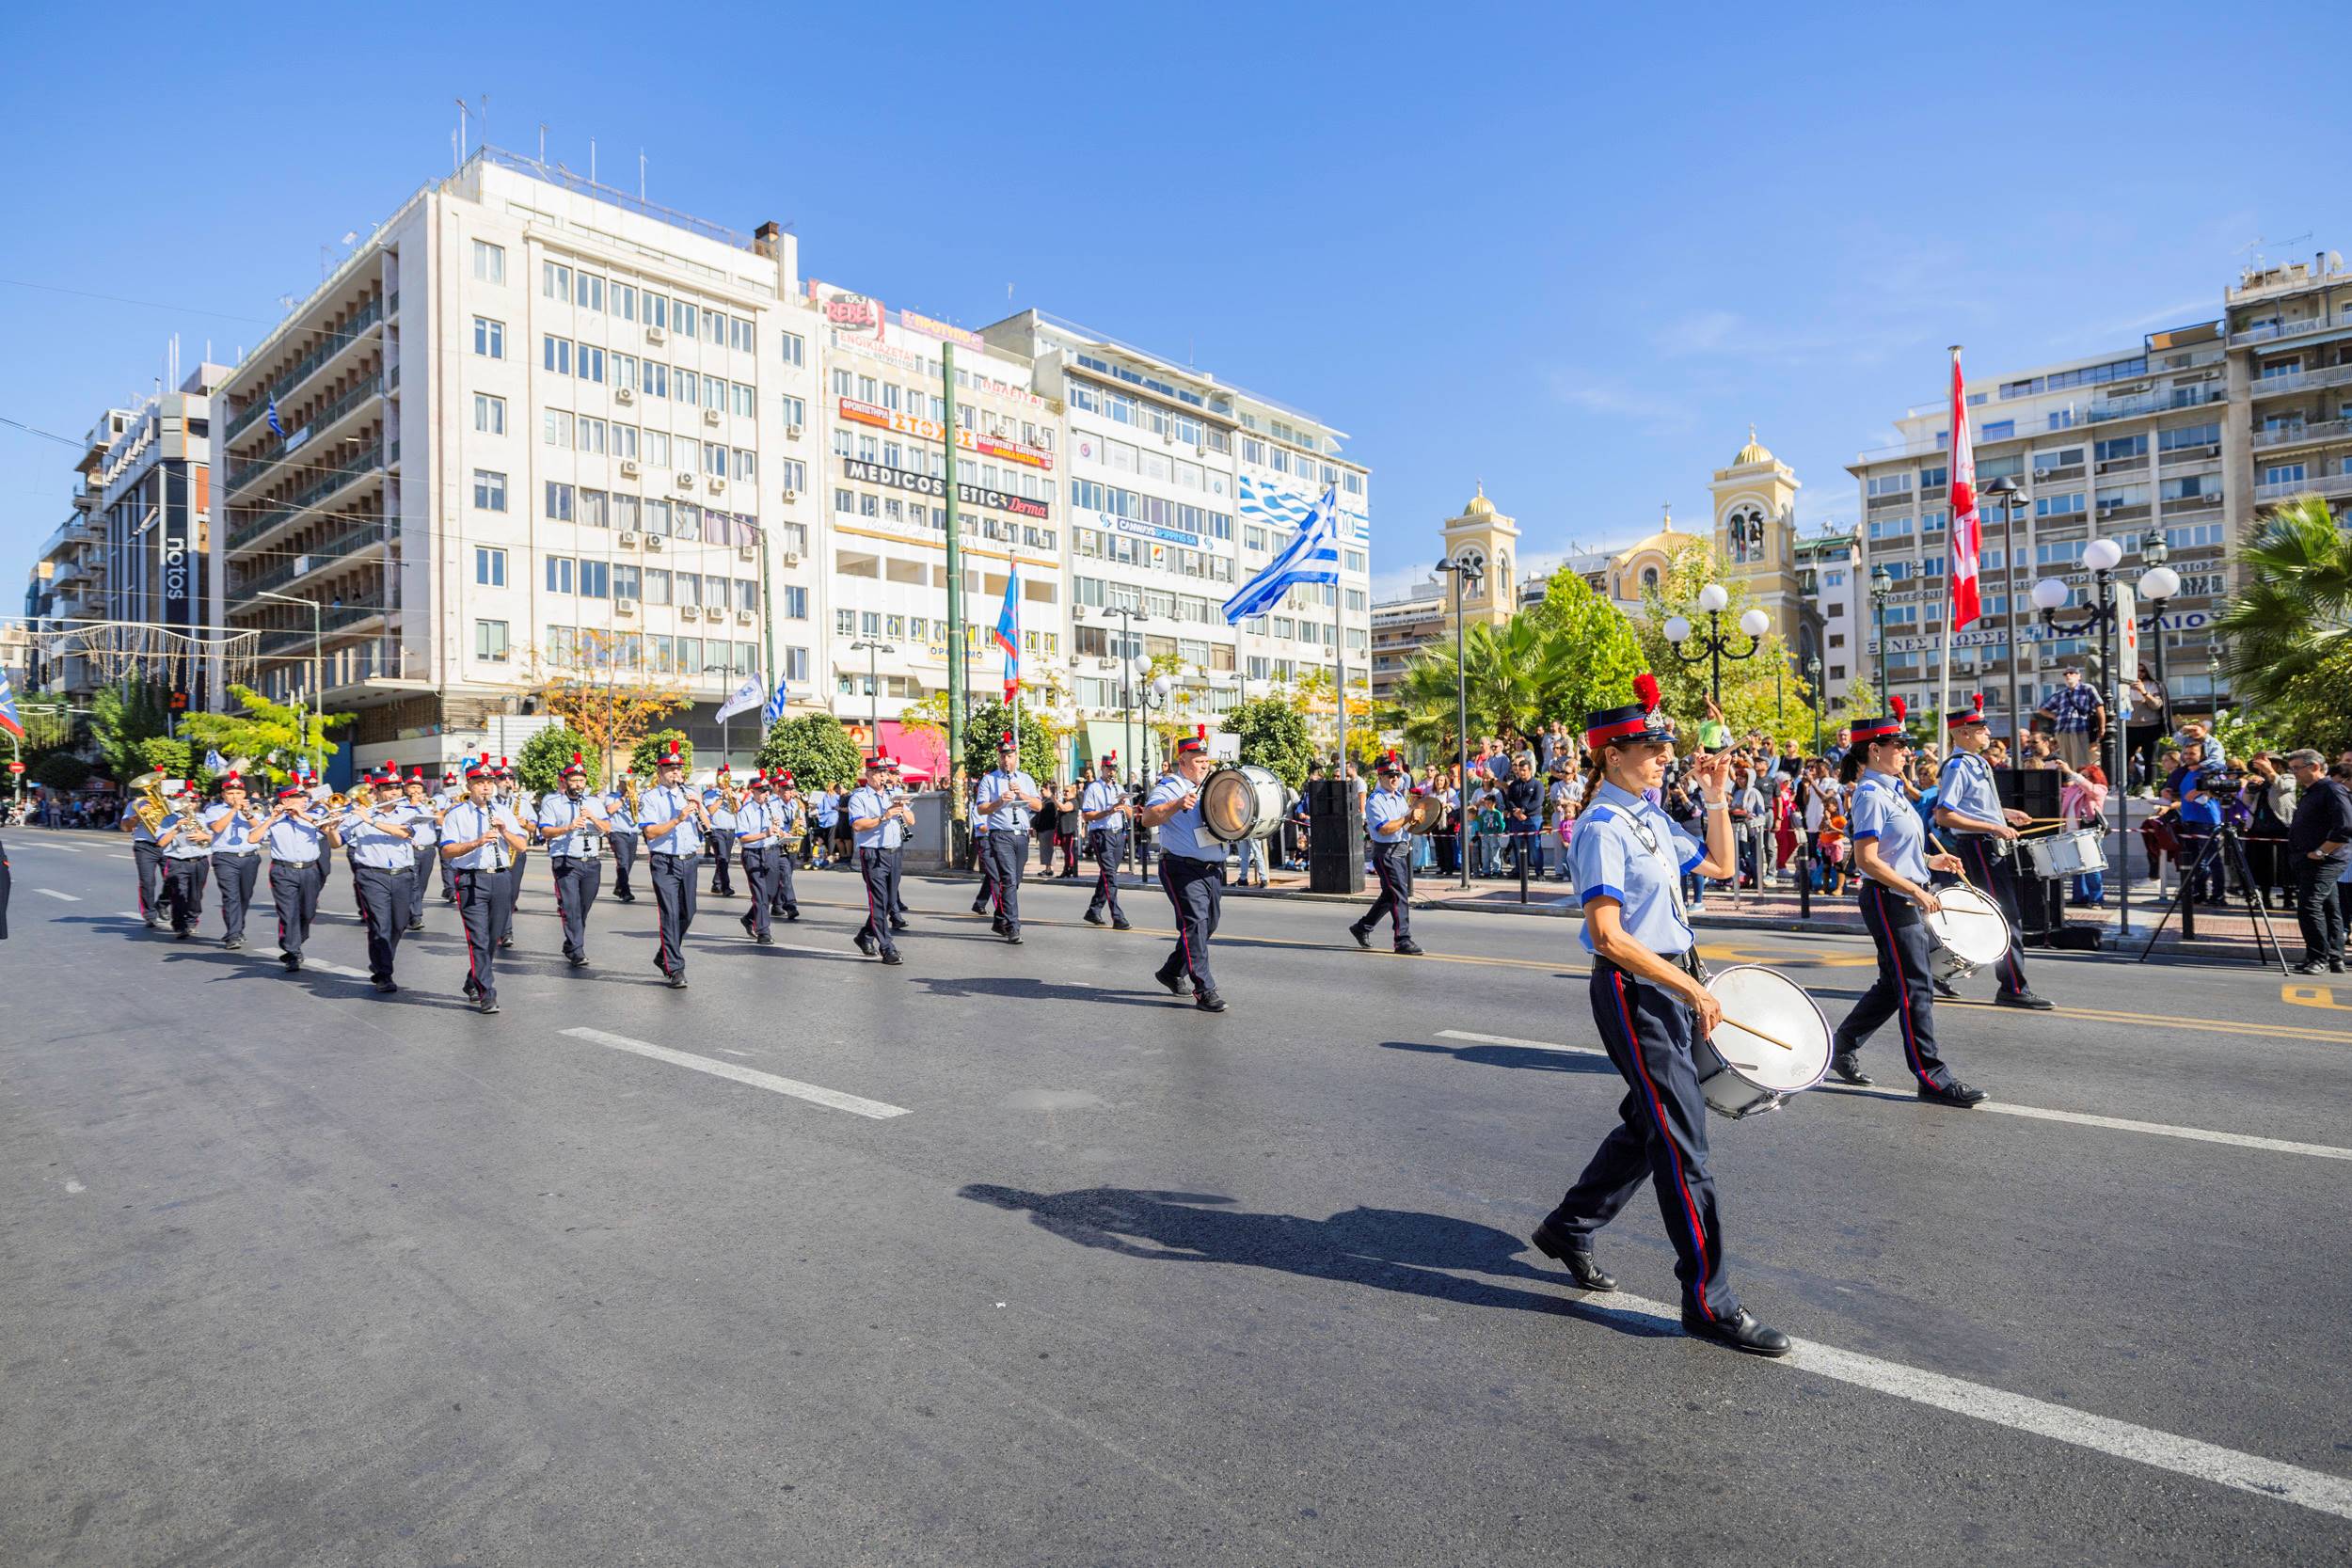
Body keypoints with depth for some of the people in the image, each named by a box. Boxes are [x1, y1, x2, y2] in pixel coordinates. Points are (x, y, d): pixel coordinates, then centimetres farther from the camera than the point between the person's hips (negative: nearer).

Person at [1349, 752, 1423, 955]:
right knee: (1399, 895, -10)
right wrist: (1407, 818, -21)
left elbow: (1407, 825, 21)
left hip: (1403, 850, 9)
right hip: (1386, 852, -9)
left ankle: (1362, 928, 29)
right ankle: (1402, 940, -4)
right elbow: (1385, 829, -21)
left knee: (1389, 895, 16)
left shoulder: (1400, 797, 15)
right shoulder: (1375, 801, -12)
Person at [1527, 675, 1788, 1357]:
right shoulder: (1602, 826, -17)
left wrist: (1717, 795, 14)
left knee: (1647, 1126, 19)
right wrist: (1691, 988, -23)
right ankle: (1709, 1301, 10)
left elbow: (1720, 865, 23)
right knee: (1681, 1139, -3)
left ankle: (1567, 1229, 35)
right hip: (1632, 991, -10)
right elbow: (1607, 936, -24)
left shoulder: (1651, 818, 11)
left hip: (1671, 984, 10)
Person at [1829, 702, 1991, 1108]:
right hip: (1889, 899, -10)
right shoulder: (1871, 794, -16)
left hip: (1905, 899, 10)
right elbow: (1867, 860, -21)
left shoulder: (1890, 790, 13)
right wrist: (1916, 891, -22)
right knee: (1915, 989, -4)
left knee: (1893, 985, 16)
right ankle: (1933, 1079, 3)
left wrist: (1929, 860, 13)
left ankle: (1842, 1048, 28)